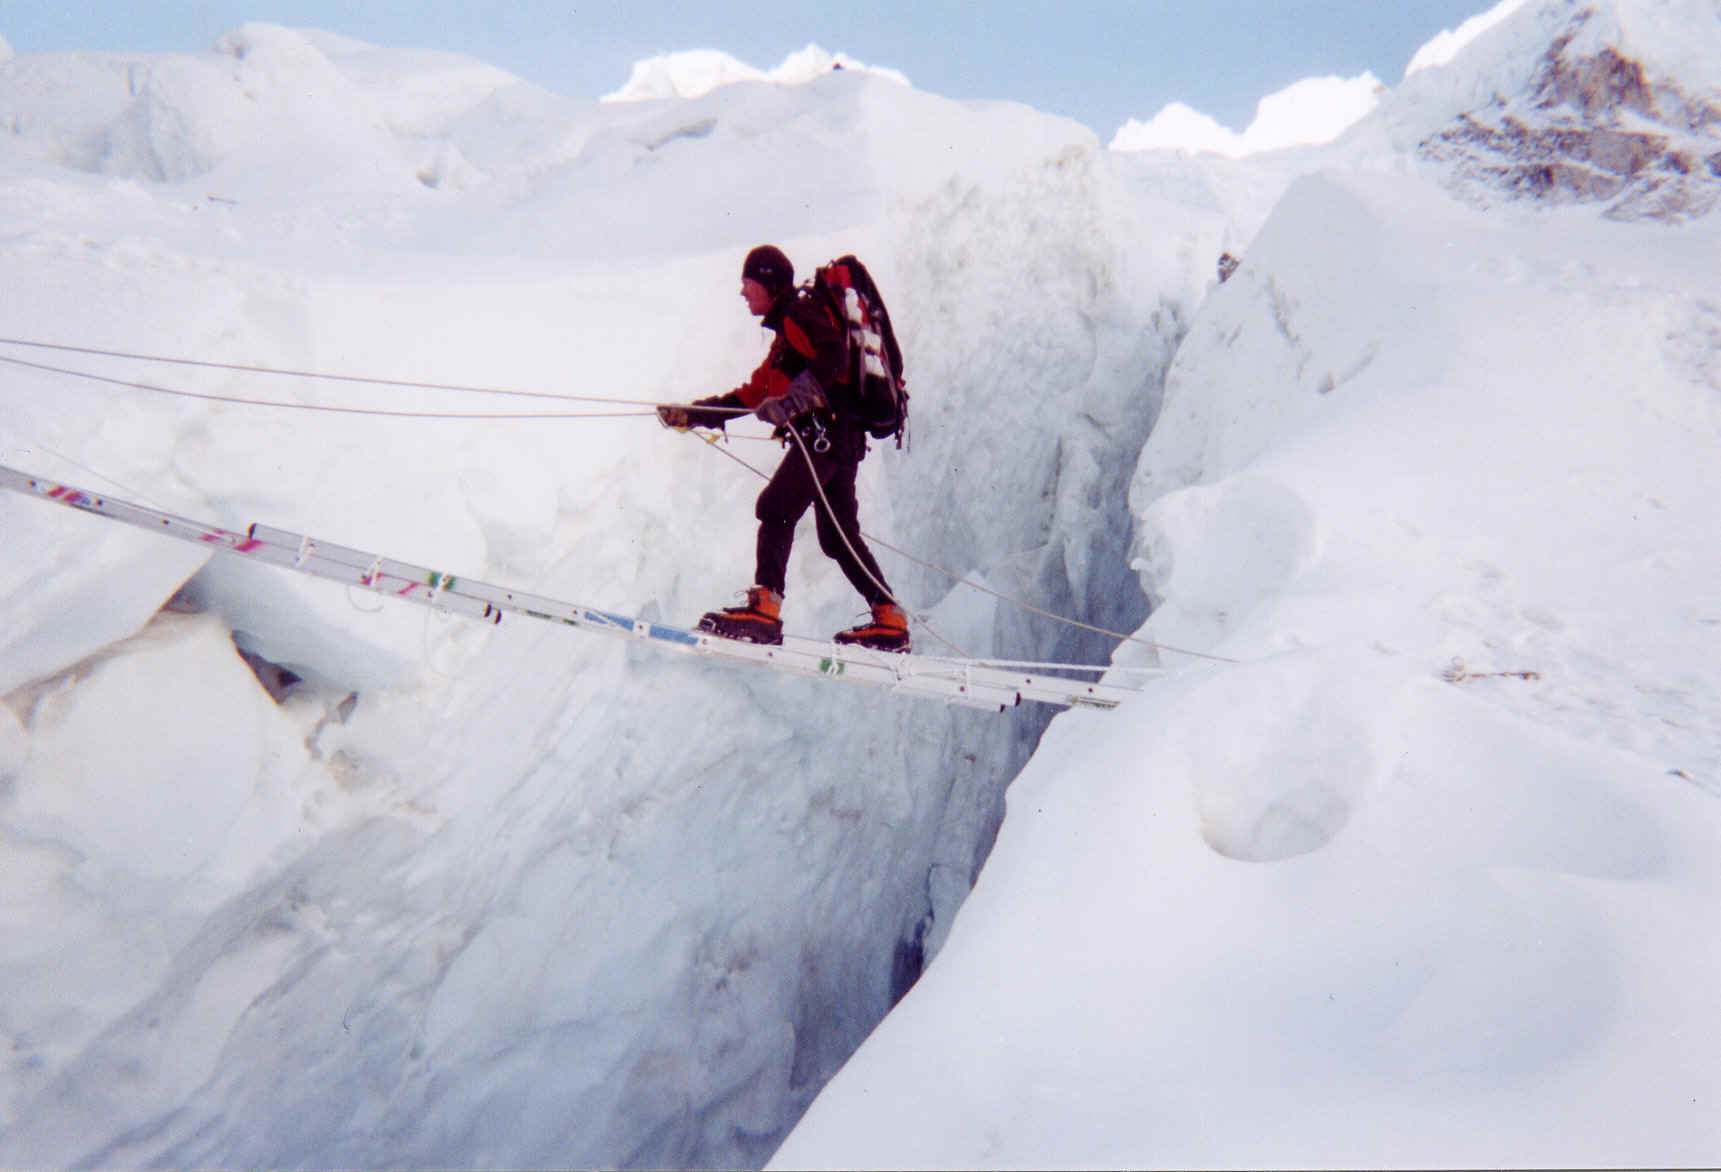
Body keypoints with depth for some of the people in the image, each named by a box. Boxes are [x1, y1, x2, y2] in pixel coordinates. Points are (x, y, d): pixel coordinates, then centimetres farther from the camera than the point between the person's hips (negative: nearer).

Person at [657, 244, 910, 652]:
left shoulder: (801, 312, 0)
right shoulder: (786, 330, 30)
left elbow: (833, 357, -20)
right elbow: (754, 393, 32)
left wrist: (792, 400, -32)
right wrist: (691, 414, 29)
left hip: (827, 429, -10)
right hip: (839, 438, 10)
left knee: (776, 508, -17)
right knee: (839, 537, 10)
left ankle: (765, 608, -26)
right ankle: (890, 621, 10)